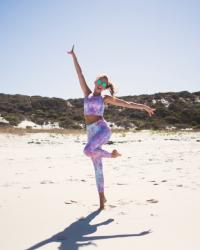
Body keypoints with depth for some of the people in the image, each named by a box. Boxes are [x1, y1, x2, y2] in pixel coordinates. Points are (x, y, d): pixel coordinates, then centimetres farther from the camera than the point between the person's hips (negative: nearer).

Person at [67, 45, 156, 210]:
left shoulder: (105, 98, 8)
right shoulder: (87, 93, 15)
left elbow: (126, 104, 11)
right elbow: (80, 74, 13)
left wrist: (144, 107, 8)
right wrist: (74, 56, 13)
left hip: (102, 129, -4)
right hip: (91, 132, 4)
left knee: (88, 150, -33)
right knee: (98, 168, 5)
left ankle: (111, 154, -4)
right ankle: (102, 198, 14)